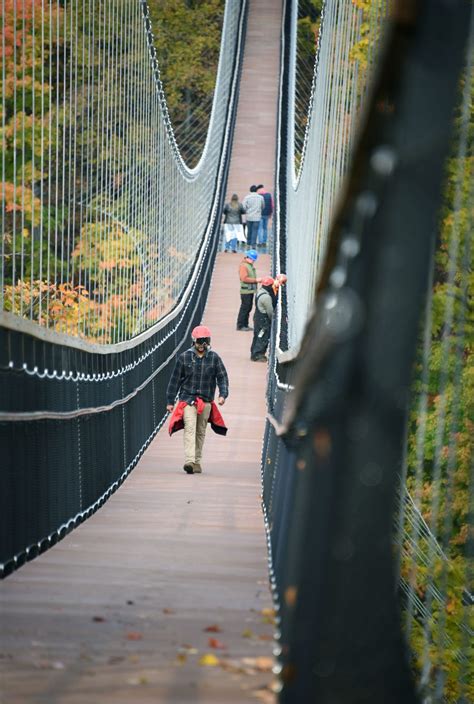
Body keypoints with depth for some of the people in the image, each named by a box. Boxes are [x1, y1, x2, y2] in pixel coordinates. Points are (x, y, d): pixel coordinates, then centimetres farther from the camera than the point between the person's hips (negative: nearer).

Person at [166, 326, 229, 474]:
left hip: (206, 401, 2)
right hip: (187, 399, -2)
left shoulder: (214, 358, 3)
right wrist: (170, 401, 6)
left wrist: (223, 394, -11)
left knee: (200, 432, 9)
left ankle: (197, 461, 19)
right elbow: (175, 379, 6)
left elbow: (222, 377, 6)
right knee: (190, 429, -15)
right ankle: (189, 461, -26)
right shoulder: (184, 357, 1)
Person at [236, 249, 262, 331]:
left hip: (251, 290, 10)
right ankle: (240, 325, -1)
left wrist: (257, 280, 12)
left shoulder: (250, 265, 16)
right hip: (246, 290, -10)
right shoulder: (243, 265, -14)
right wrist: (256, 280, -21)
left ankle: (245, 325, 21)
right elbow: (244, 278, -22)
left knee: (249, 308, 13)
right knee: (245, 307, -7)